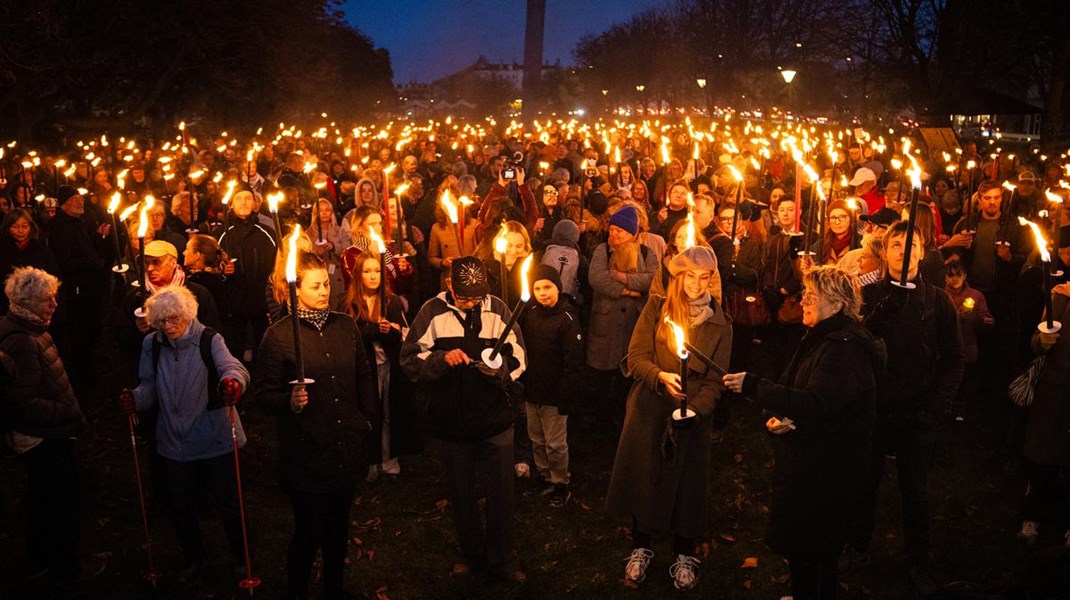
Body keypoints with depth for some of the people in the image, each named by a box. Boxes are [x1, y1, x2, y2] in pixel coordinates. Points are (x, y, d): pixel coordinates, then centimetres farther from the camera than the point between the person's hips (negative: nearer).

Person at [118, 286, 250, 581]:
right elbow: (151, 387, 4)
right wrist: (135, 398, -19)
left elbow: (232, 367, -29)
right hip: (175, 442, 4)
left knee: (228, 502, 9)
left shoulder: (208, 340, -12)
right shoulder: (152, 345, 0)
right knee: (182, 507, 17)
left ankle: (242, 558, 31)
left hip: (215, 439, -4)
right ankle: (195, 559, 40)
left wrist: (233, 381, -52)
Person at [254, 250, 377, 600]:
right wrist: (289, 401, -26)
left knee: (338, 528, 18)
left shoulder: (346, 326, 5)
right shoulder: (279, 335, -8)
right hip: (306, 453, -4)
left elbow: (364, 378, 14)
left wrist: (367, 418, 8)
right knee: (309, 533, 5)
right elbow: (264, 391, -8)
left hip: (347, 449, 5)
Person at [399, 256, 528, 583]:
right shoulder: (432, 312, -6)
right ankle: (471, 552, 38)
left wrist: (501, 367, -21)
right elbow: (411, 359, -5)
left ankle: (502, 558, 28)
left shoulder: (497, 309, -5)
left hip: (495, 421, 0)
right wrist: (441, 359, -22)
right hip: (450, 421, 1)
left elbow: (519, 358, -1)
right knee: (461, 494, 17)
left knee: (501, 494, 9)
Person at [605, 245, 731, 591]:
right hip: (649, 411, 0)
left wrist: (695, 409, -19)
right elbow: (636, 357, -6)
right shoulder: (656, 309, -2)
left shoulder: (719, 324, 0)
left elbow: (715, 381, -3)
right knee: (643, 478, 9)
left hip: (693, 418, 0)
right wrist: (660, 376, -25)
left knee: (686, 485, 9)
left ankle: (684, 556, 29)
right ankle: (641, 549, 31)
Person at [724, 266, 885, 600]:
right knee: (798, 543, 21)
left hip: (826, 470, -10)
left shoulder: (846, 349, -22)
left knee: (811, 550, 3)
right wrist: (777, 416, -4)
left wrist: (753, 386, -31)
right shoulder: (820, 339, 10)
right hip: (804, 462, 10)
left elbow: (815, 403, -31)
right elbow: (793, 389, 17)